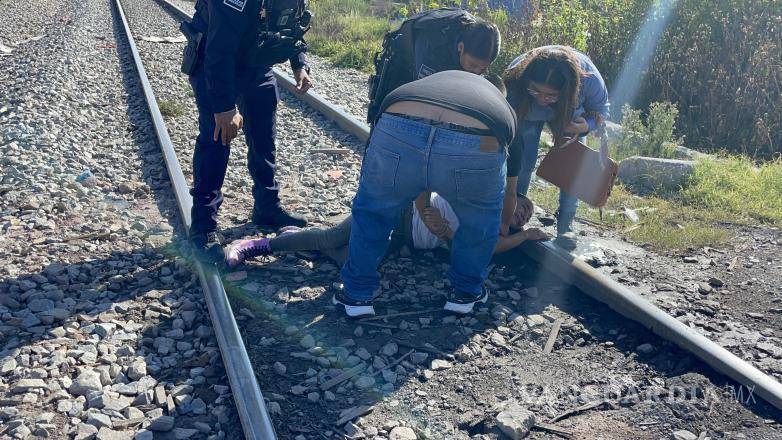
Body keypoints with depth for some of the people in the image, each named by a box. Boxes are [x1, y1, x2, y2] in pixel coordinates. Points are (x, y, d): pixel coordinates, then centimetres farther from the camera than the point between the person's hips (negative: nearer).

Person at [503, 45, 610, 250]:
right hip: (526, 111, 0)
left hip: (569, 113, 1)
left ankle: (565, 225, 1)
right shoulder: (514, 78, -43)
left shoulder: (589, 78, -41)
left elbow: (601, 109, -16)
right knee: (522, 159, -13)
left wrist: (586, 125, -41)